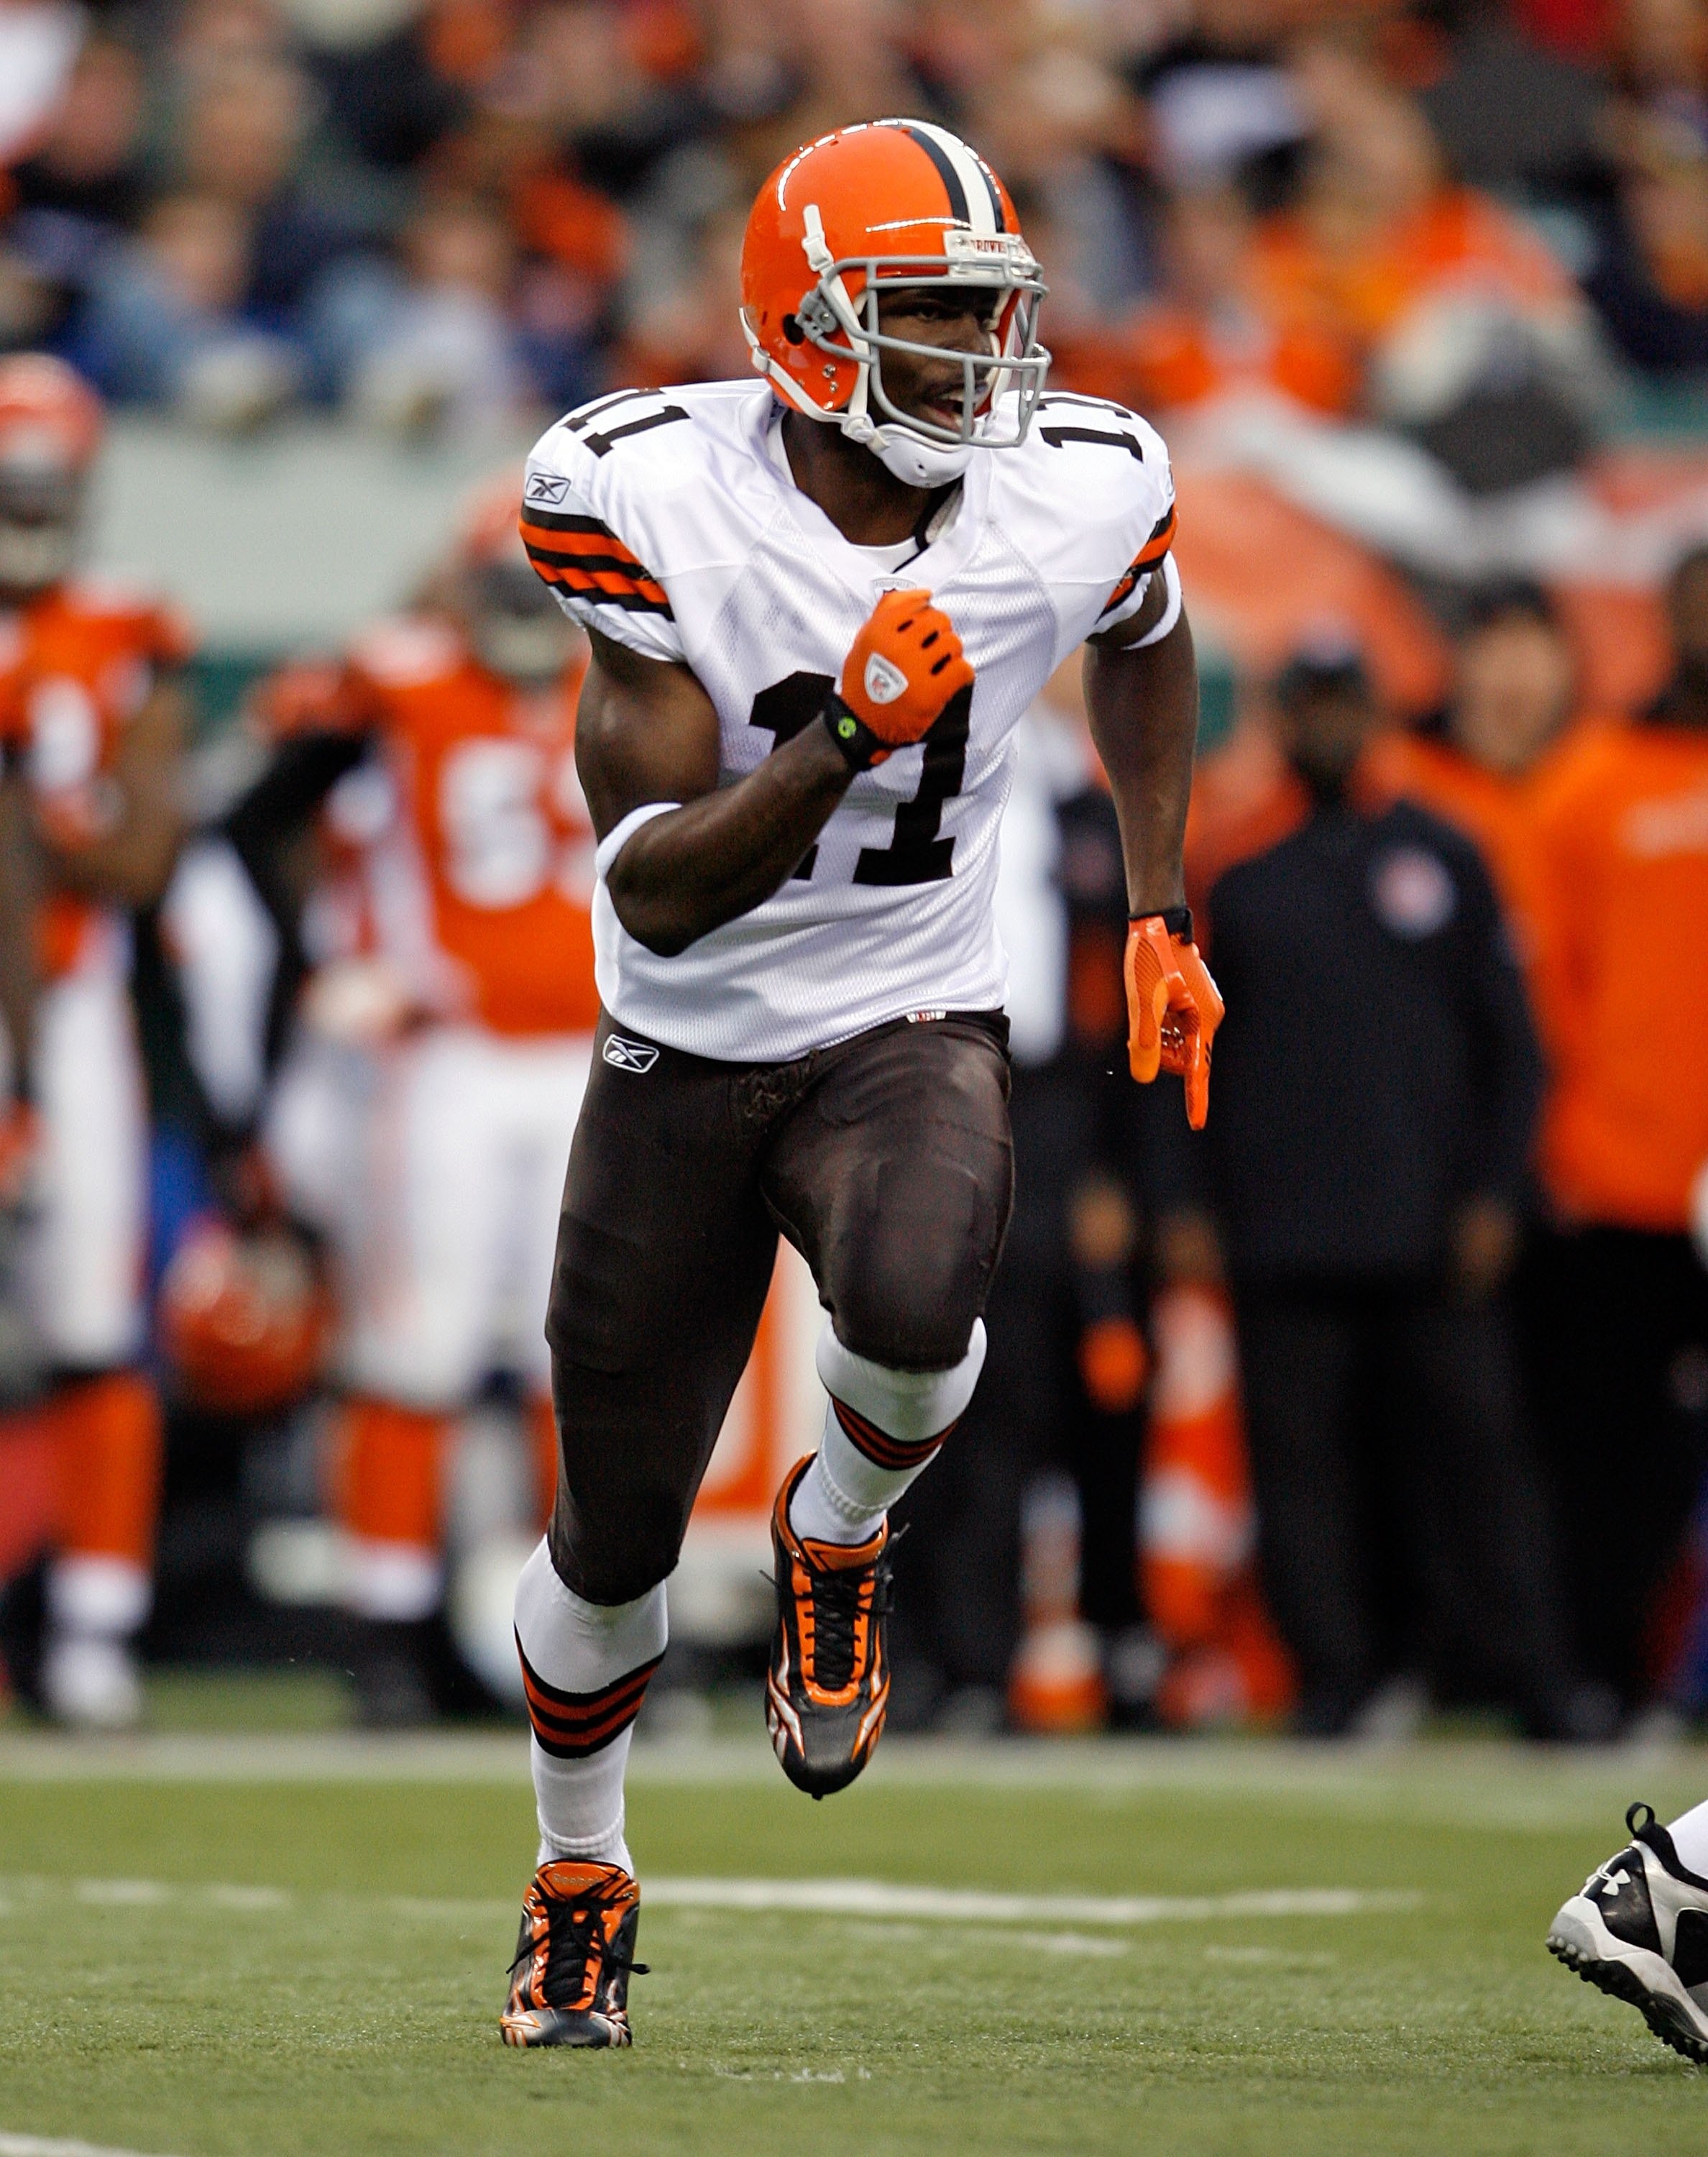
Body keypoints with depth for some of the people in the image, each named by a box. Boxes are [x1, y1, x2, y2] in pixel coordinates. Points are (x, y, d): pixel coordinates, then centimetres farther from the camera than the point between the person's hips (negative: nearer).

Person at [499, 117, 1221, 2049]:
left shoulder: (1073, 499, -11)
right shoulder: (662, 507, -19)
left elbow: (1143, 648, 17)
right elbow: (659, 891, -21)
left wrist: (1158, 914, 12)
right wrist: (846, 738, -35)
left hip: (910, 1036, 0)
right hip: (684, 1059, 0)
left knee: (913, 1307, -35)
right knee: (617, 1544, 7)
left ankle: (839, 1533, 2)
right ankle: (579, 1878, 38)